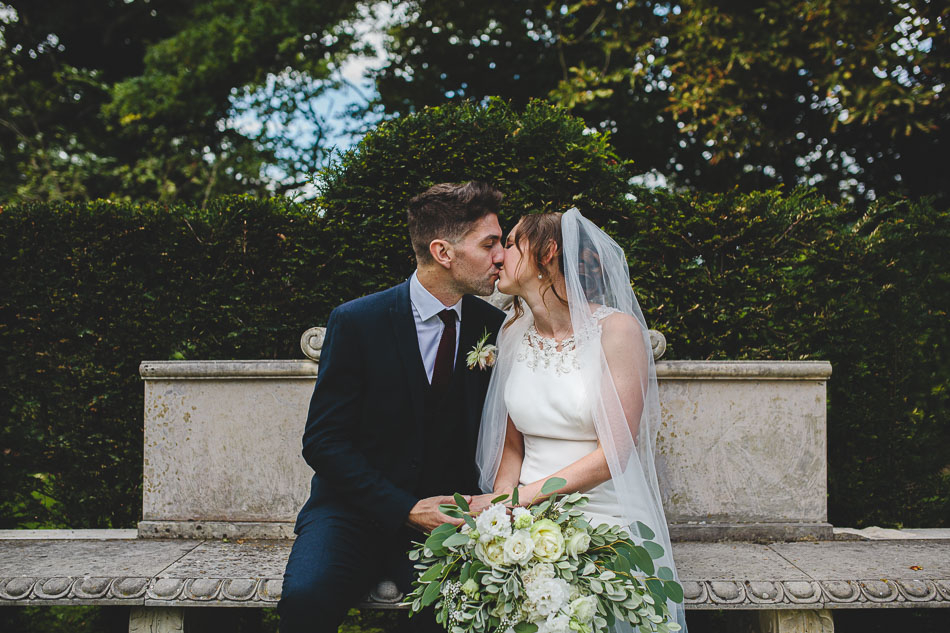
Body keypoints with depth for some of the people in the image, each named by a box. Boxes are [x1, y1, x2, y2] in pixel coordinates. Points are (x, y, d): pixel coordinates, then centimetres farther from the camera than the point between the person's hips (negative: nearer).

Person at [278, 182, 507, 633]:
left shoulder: (492, 327, 2)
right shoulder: (355, 322, -8)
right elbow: (323, 442, -8)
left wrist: (494, 496, -12)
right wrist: (406, 509, -17)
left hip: (445, 512, 2)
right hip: (355, 508, -2)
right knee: (306, 596, -31)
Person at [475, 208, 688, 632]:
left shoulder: (618, 329, -8)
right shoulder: (513, 334, 9)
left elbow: (611, 455, -12)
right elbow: (511, 446, 13)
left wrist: (515, 499, -17)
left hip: (608, 521, -4)